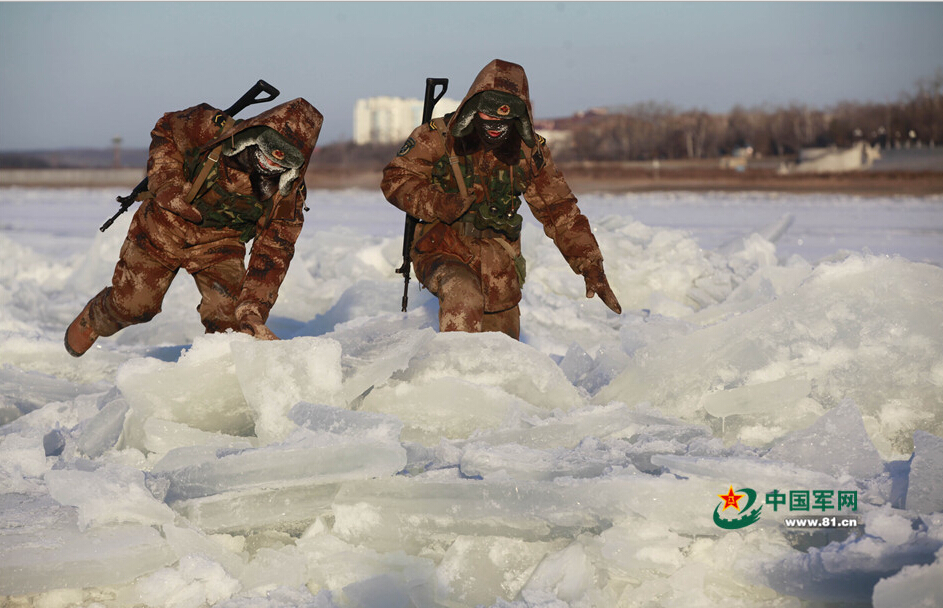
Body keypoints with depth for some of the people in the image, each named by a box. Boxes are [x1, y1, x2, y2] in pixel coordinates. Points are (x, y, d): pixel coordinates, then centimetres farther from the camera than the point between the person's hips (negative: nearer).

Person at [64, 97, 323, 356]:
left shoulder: (287, 195, -25)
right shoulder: (211, 129, -29)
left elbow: (272, 257, -25)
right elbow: (166, 130, -9)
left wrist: (252, 310, -38)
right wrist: (166, 183, -22)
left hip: (219, 242, 1)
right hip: (165, 227, 0)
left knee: (227, 315, -21)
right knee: (132, 306, 11)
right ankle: (93, 318, 46)